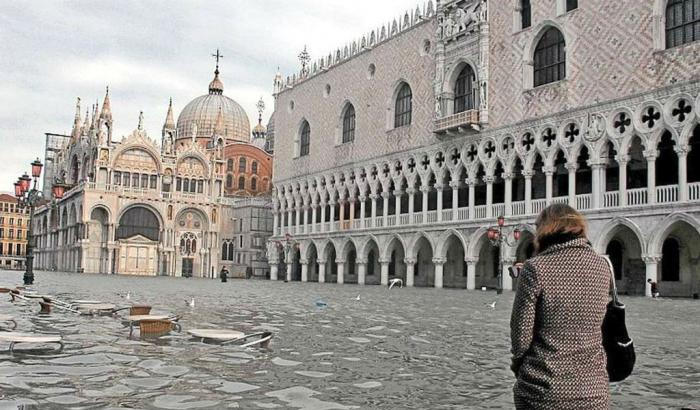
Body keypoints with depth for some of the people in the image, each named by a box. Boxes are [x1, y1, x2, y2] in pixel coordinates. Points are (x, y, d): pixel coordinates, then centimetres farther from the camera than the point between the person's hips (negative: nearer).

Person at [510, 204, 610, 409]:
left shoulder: (536, 268, -14)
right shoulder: (602, 267, 1)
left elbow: (521, 334, -11)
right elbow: (592, 324, 10)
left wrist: (518, 364, 8)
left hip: (543, 392, -4)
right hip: (593, 390, 4)